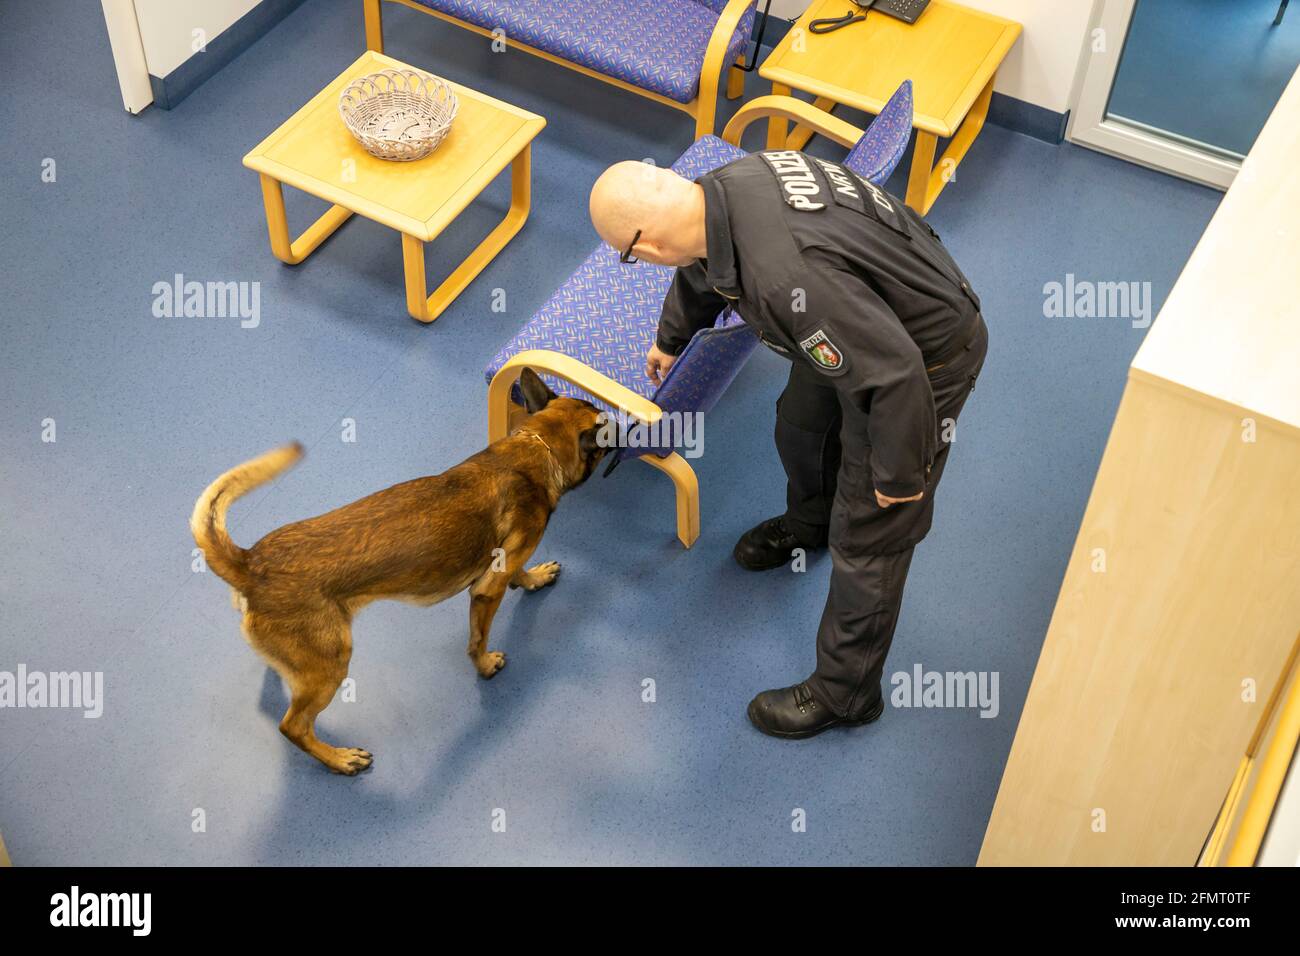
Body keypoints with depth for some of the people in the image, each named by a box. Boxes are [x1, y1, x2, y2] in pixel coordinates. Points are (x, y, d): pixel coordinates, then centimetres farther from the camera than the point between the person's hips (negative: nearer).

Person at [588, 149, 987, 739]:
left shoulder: (786, 277, -43)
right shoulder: (721, 187, -13)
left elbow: (894, 373, -38)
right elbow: (702, 271, 13)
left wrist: (900, 473, -20)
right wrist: (670, 338, 33)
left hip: (929, 356, -9)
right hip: (876, 318, 9)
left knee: (867, 538, 4)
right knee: (801, 423, 32)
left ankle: (845, 694, 25)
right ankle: (808, 523, 64)